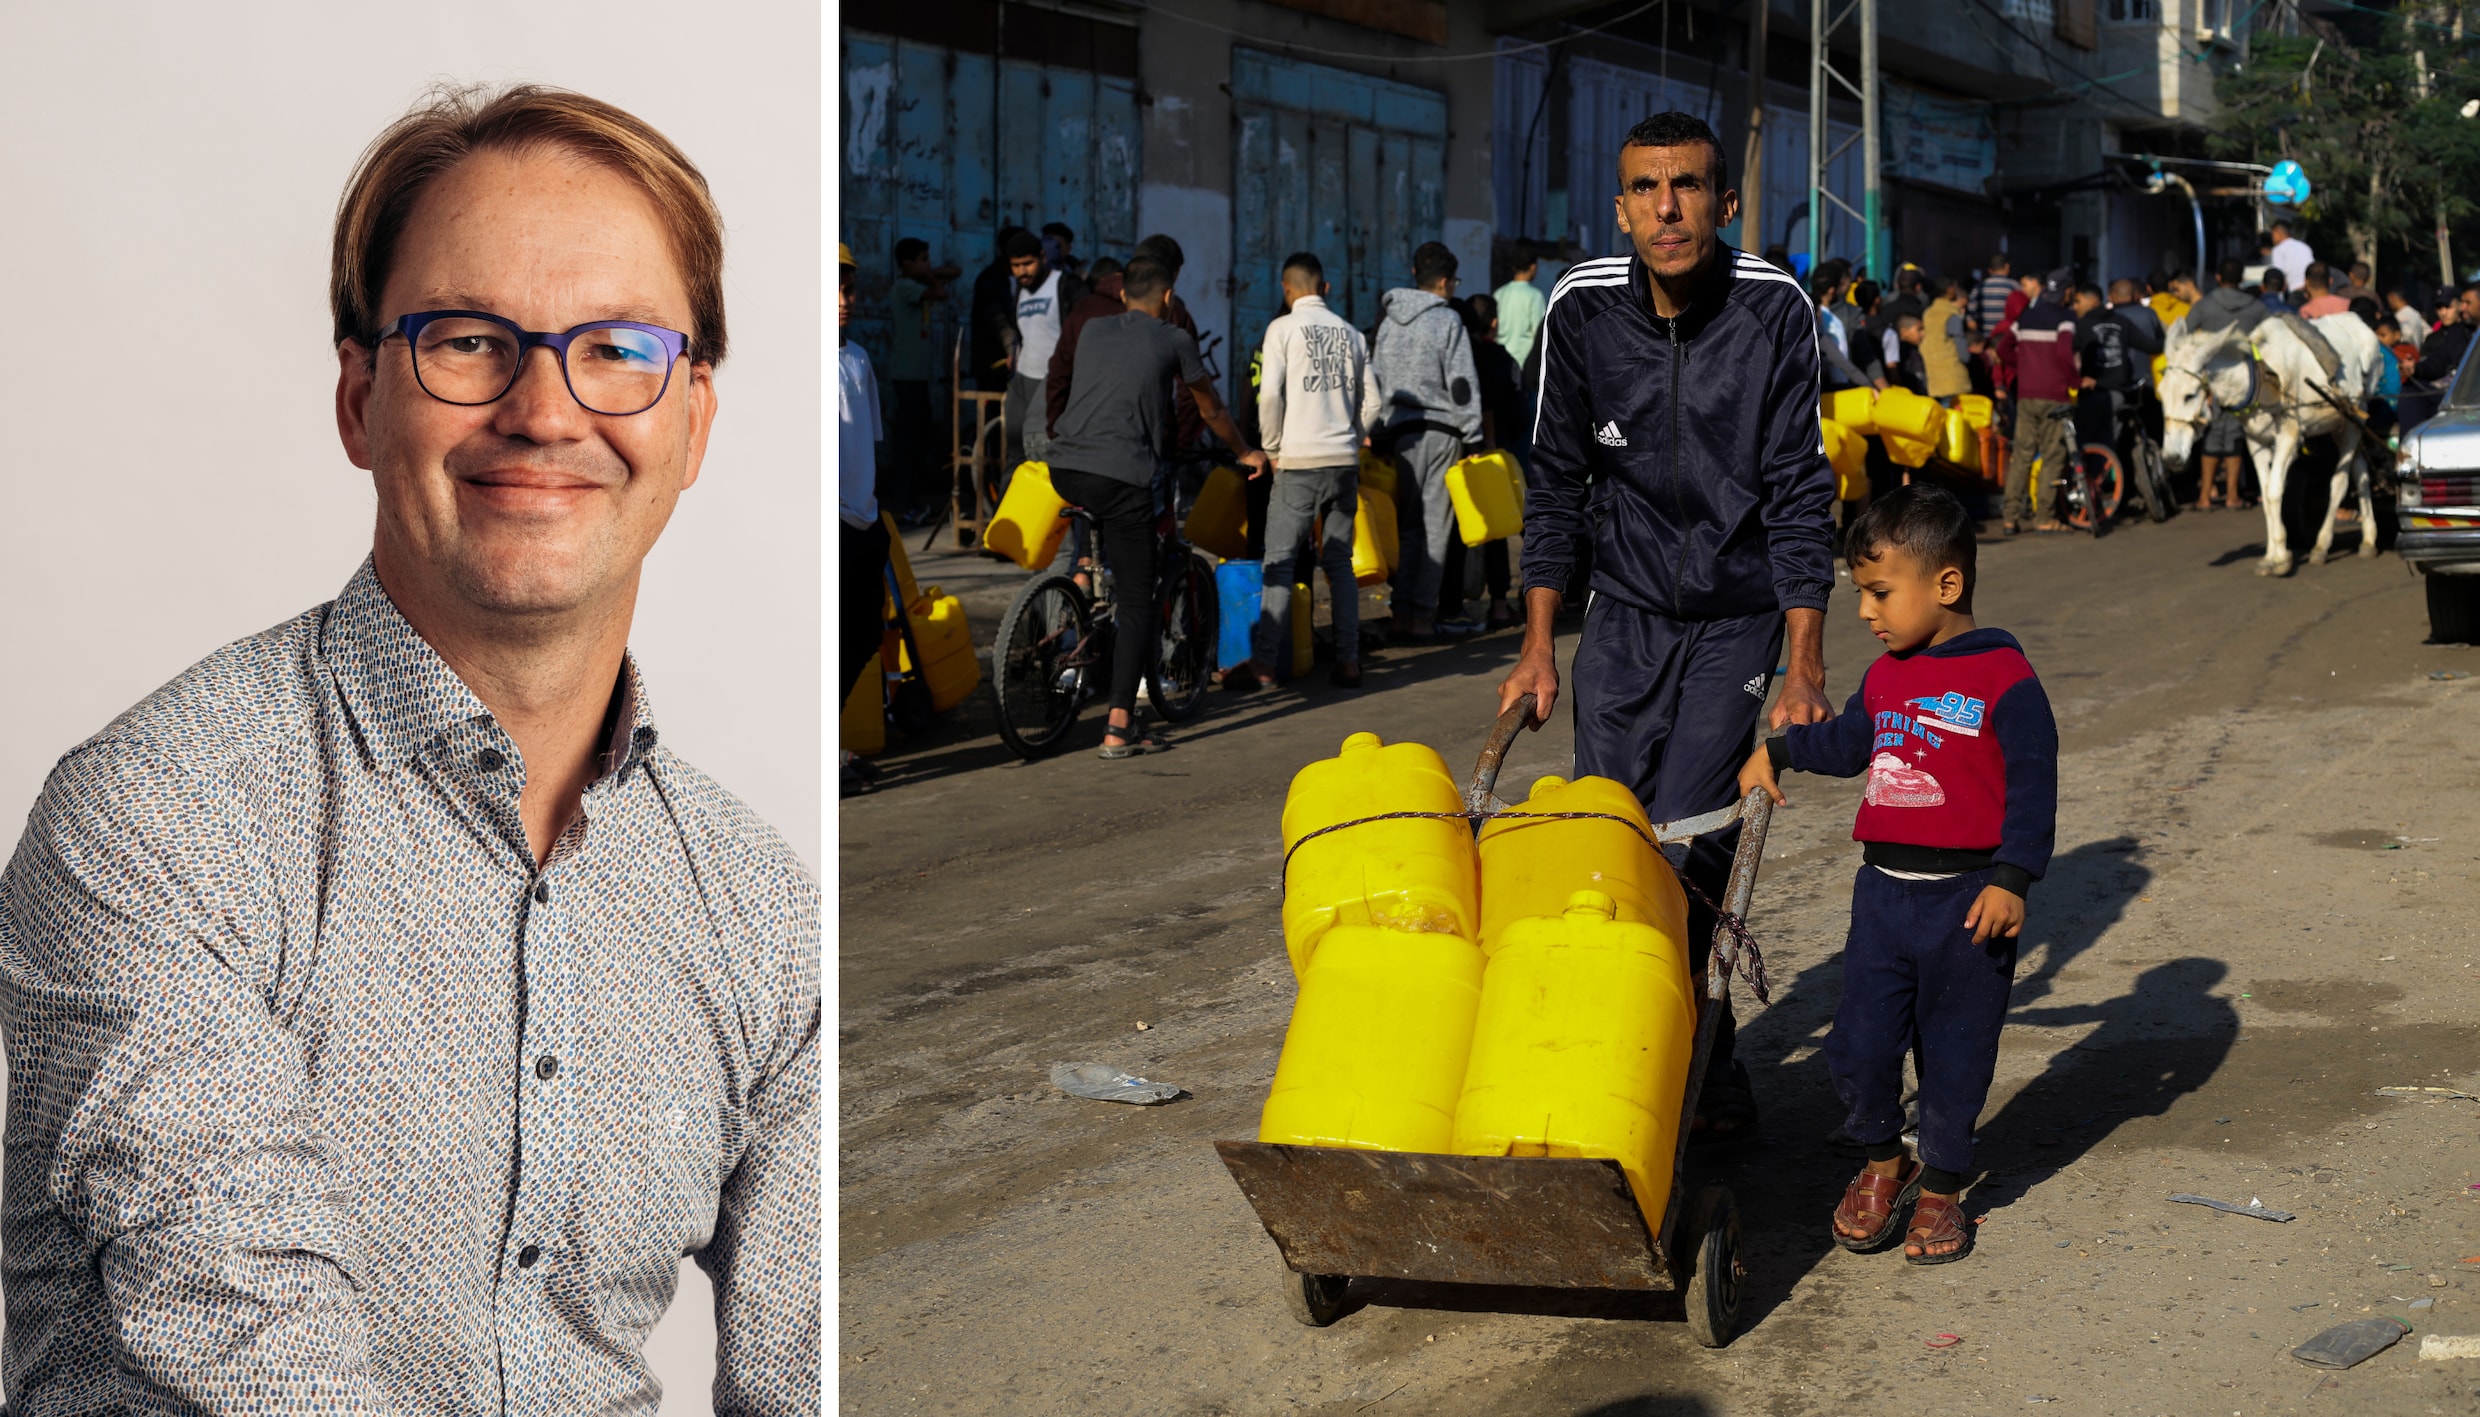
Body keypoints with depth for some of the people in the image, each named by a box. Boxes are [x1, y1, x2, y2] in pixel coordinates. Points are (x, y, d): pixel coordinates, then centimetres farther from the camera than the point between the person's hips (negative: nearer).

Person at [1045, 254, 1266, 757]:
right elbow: (1211, 410, 24)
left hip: (1064, 470, 4)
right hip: (1122, 475, -4)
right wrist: (1245, 453, 43)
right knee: (1137, 603, 1)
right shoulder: (1174, 341, 11)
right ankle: (1119, 729, -4)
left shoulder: (1092, 330, 21)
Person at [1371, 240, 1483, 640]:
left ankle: (1404, 604, 9)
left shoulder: (1389, 320, 12)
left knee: (1409, 520, 11)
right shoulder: (1447, 319, -5)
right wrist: (1472, 435, -4)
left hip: (1398, 428, 5)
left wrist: (1376, 432, 18)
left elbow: (1374, 379, 14)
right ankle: (1422, 612, -3)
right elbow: (1462, 382, -8)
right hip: (1438, 429, -5)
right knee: (1434, 523, -2)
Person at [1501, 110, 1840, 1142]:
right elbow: (1557, 480, 2)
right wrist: (1539, 640, -2)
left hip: (1737, 618, -3)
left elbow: (1798, 495, -13)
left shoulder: (1775, 309, -14)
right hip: (1625, 610, 3)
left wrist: (1803, 664, -17)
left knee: (1685, 849, -11)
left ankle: (1696, 1072, 9)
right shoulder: (1581, 307, -8)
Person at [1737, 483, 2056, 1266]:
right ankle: (1882, 1163, 28)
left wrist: (2011, 879, -16)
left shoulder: (2005, 677, -10)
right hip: (1883, 890, 5)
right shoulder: (1885, 676, 9)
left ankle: (1941, 1190, 25)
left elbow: (2033, 785, -11)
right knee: (1858, 1046, 3)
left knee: (1955, 1055, 7)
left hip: (1967, 900, -5)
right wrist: (1778, 750, 23)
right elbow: (1848, 743, 29)